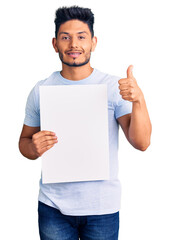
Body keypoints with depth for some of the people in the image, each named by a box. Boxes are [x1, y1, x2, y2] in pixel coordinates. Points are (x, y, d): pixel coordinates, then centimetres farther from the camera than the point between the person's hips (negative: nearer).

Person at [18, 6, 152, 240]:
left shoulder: (114, 87, -5)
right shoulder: (40, 91, 1)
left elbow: (141, 143, -12)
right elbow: (24, 141, 9)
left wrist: (138, 100, -28)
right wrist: (34, 148, -14)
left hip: (102, 207, -1)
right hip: (53, 206, 1)